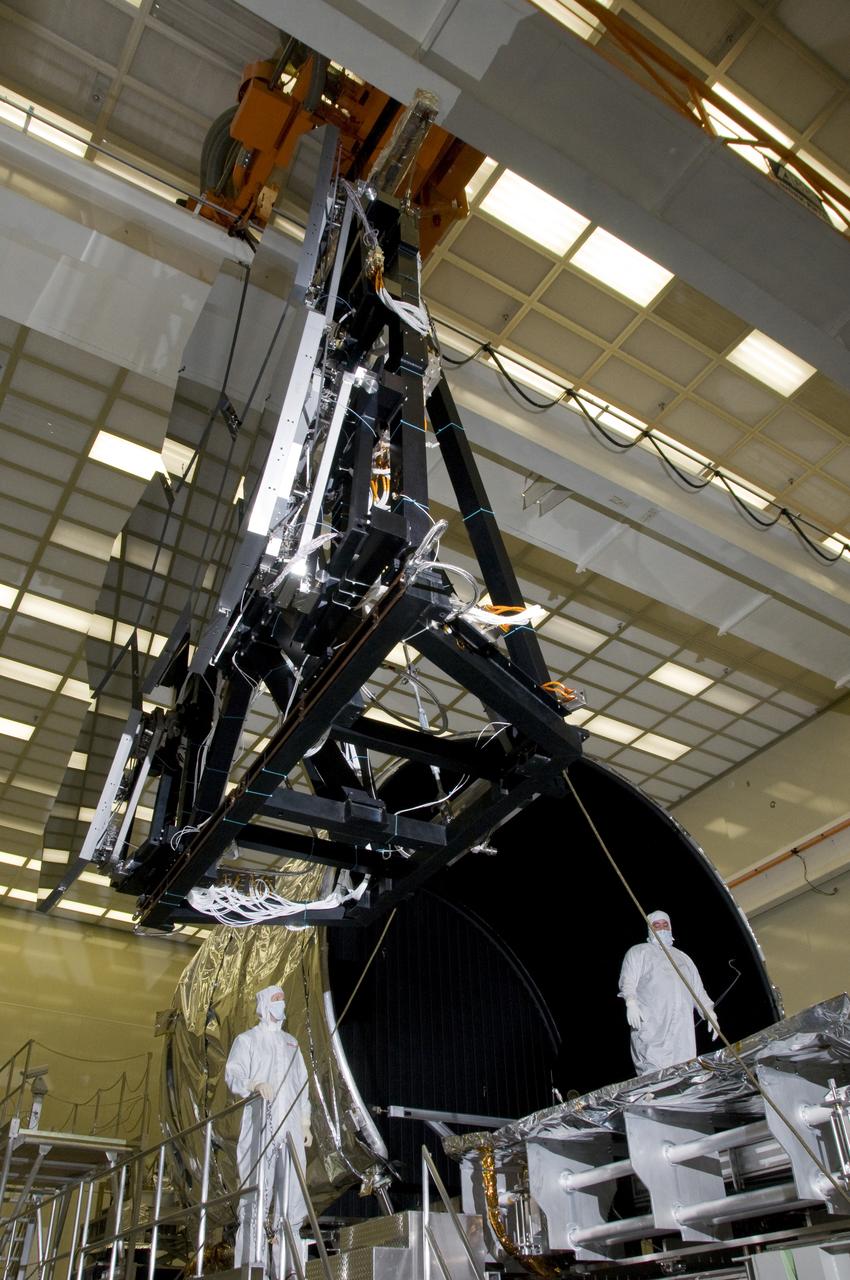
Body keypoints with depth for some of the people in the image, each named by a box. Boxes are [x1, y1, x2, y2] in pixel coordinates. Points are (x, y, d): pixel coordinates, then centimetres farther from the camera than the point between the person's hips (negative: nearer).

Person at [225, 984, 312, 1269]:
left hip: (290, 1128, 5)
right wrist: (257, 1085, -29)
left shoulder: (291, 1042, 23)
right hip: (259, 1127, -5)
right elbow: (233, 1075, -9)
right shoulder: (247, 1040, 7)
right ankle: (248, 1265, -4)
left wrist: (305, 1122, 15)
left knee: (291, 1193, 1)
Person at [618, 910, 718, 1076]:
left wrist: (709, 1012, 14)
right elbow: (628, 980, 0)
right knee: (655, 1075, -18)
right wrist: (631, 1001, -19)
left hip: (683, 1029, 5)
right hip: (652, 1027, -5)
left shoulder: (683, 957, 32)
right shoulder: (638, 952, 15)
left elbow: (698, 989, 29)